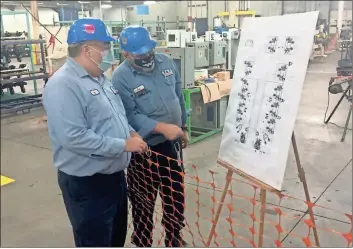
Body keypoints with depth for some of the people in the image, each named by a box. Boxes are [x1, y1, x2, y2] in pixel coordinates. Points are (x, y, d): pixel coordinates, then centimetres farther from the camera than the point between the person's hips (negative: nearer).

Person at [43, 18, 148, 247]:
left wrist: (131, 133, -1)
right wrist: (123, 145, -24)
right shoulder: (63, 85, -22)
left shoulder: (100, 78, 9)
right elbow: (74, 138, -30)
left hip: (115, 174, 9)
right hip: (86, 183, -9)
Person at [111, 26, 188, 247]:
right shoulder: (121, 77, -17)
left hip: (172, 143, 6)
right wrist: (162, 128, -34)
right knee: (144, 203, 11)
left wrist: (183, 127, 15)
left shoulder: (166, 62, 0)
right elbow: (130, 116, -24)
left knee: (176, 196, 20)